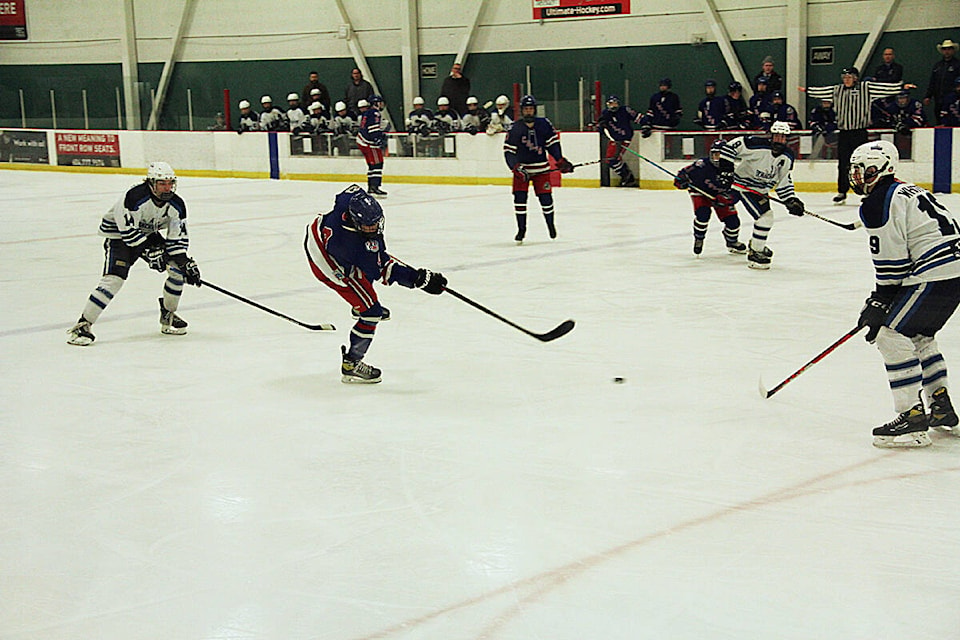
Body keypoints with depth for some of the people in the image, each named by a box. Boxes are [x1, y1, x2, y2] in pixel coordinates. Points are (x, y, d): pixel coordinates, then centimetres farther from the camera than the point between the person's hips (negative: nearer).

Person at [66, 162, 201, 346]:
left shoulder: (176, 205, -11)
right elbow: (128, 231, -29)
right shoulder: (135, 197, -30)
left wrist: (186, 262, -16)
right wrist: (150, 250, -28)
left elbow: (178, 239, -4)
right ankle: (82, 325, -19)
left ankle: (168, 316, 13)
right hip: (118, 235, -7)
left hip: (150, 236, 7)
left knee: (178, 267, -6)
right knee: (114, 279, -24)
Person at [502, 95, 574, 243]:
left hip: (541, 168, 1)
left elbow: (553, 143, 6)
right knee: (519, 197, -10)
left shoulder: (544, 124, -2)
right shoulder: (515, 129, -7)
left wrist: (561, 161, -1)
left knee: (545, 198, 2)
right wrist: (516, 168, -19)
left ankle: (550, 224, 28)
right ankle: (521, 229, 2)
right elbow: (508, 151, -7)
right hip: (522, 168, -1)